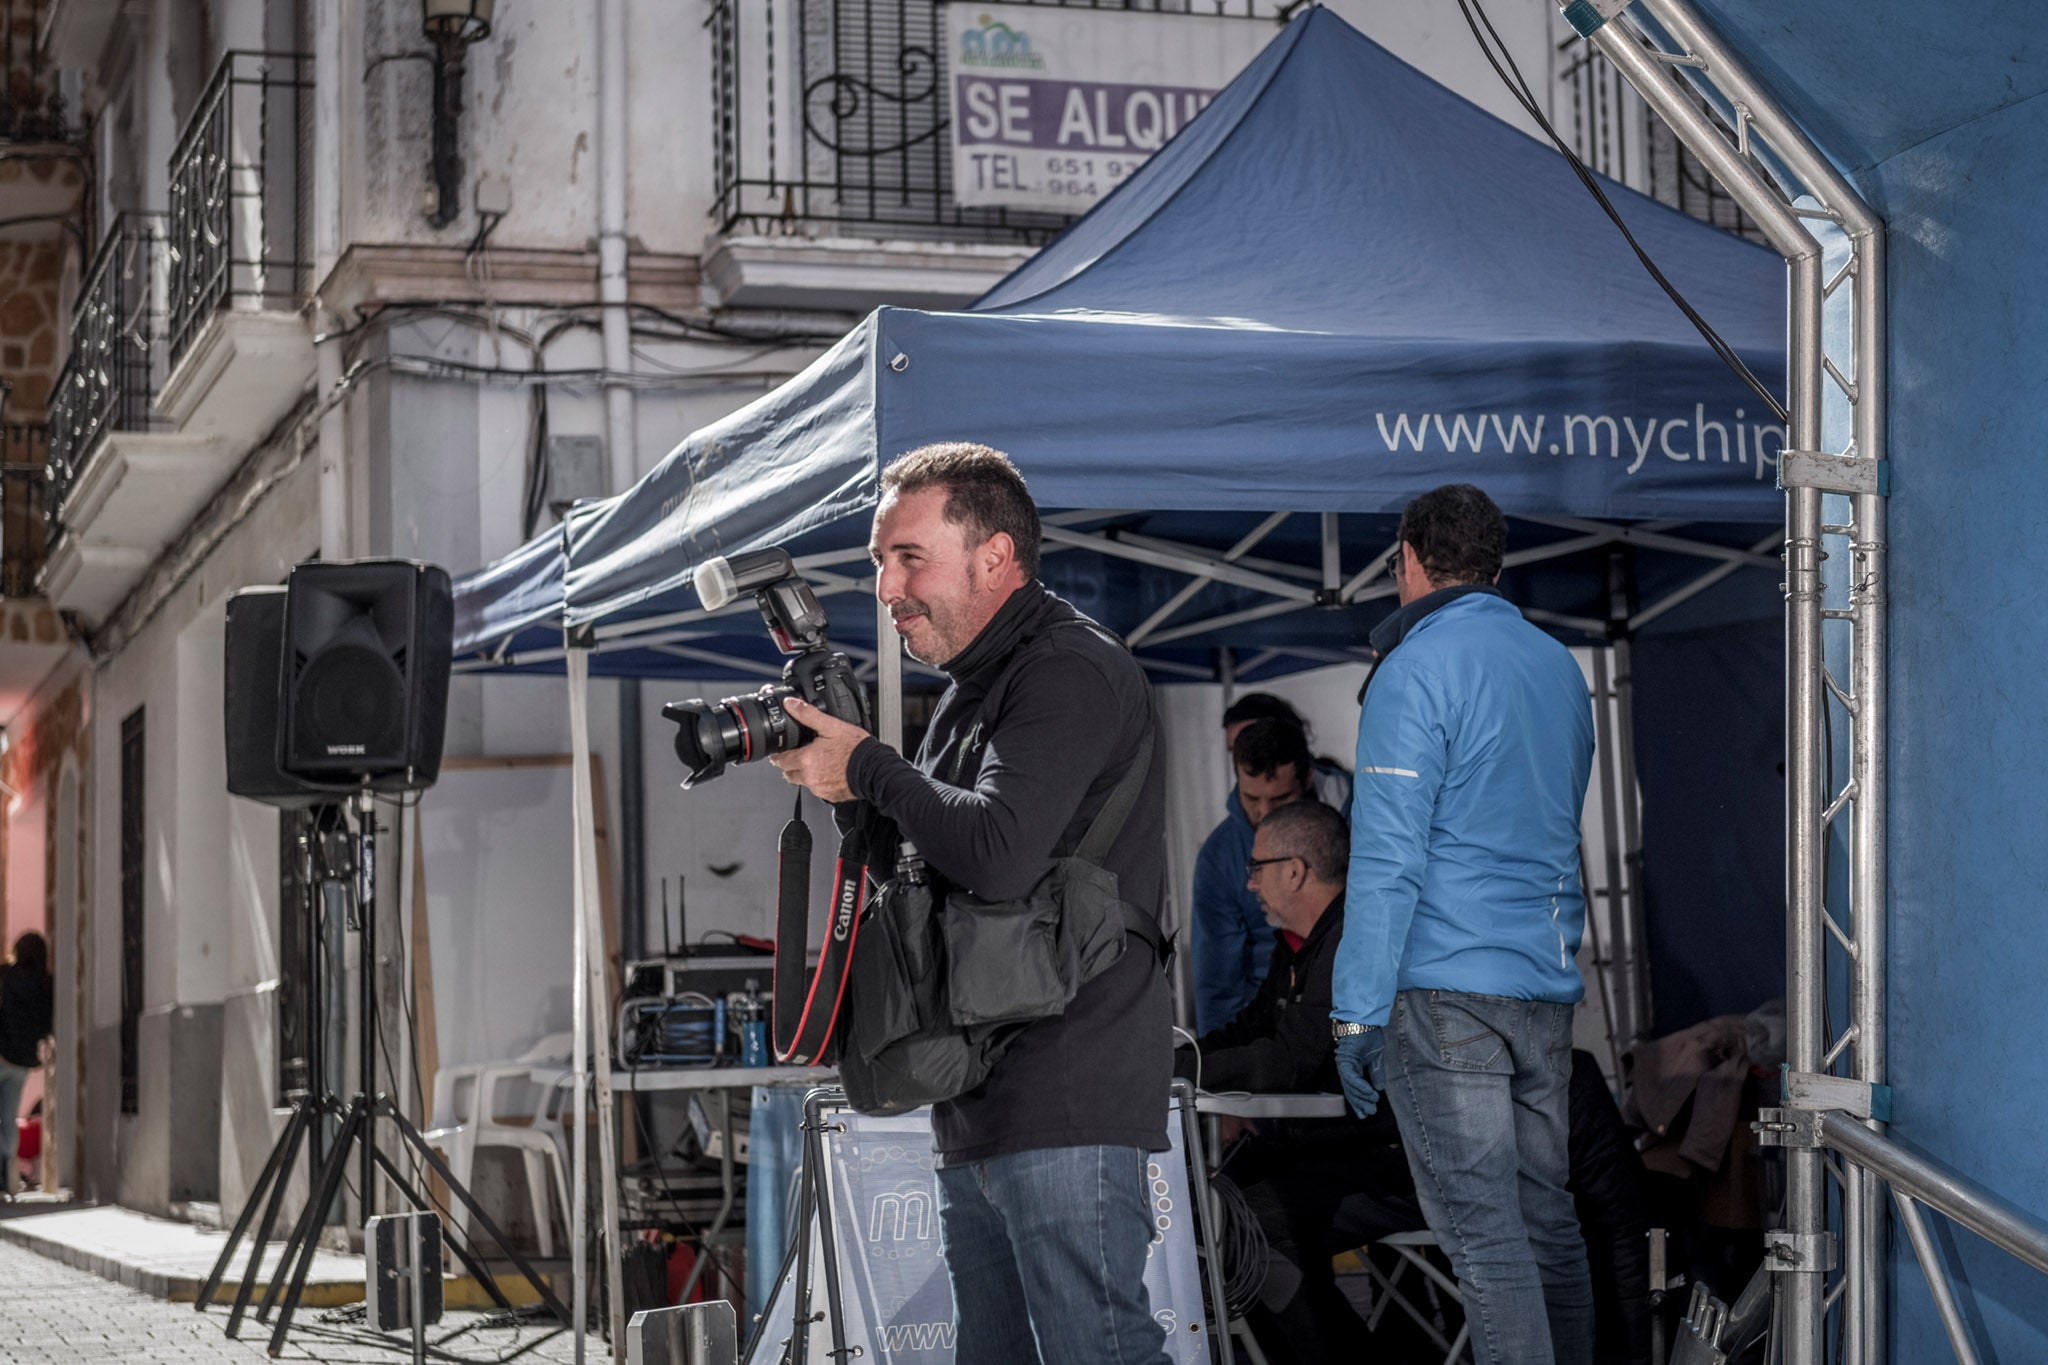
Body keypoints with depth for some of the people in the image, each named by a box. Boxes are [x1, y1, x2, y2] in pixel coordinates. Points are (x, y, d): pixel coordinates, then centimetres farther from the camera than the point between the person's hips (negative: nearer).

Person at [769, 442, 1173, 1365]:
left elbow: (998, 856, -23)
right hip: (978, 1112, 10)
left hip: (1067, 1105, -10)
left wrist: (867, 771, -9)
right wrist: (853, 790, 9)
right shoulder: (971, 691, 21)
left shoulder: (1070, 673, -10)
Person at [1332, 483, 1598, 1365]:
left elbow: (1387, 856, -14)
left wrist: (1357, 1013, -13)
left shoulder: (1417, 670, -9)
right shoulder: (1560, 668, 14)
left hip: (1444, 994, -7)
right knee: (1547, 1221, 13)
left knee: (1484, 1237, -8)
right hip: (1549, 991, 7)